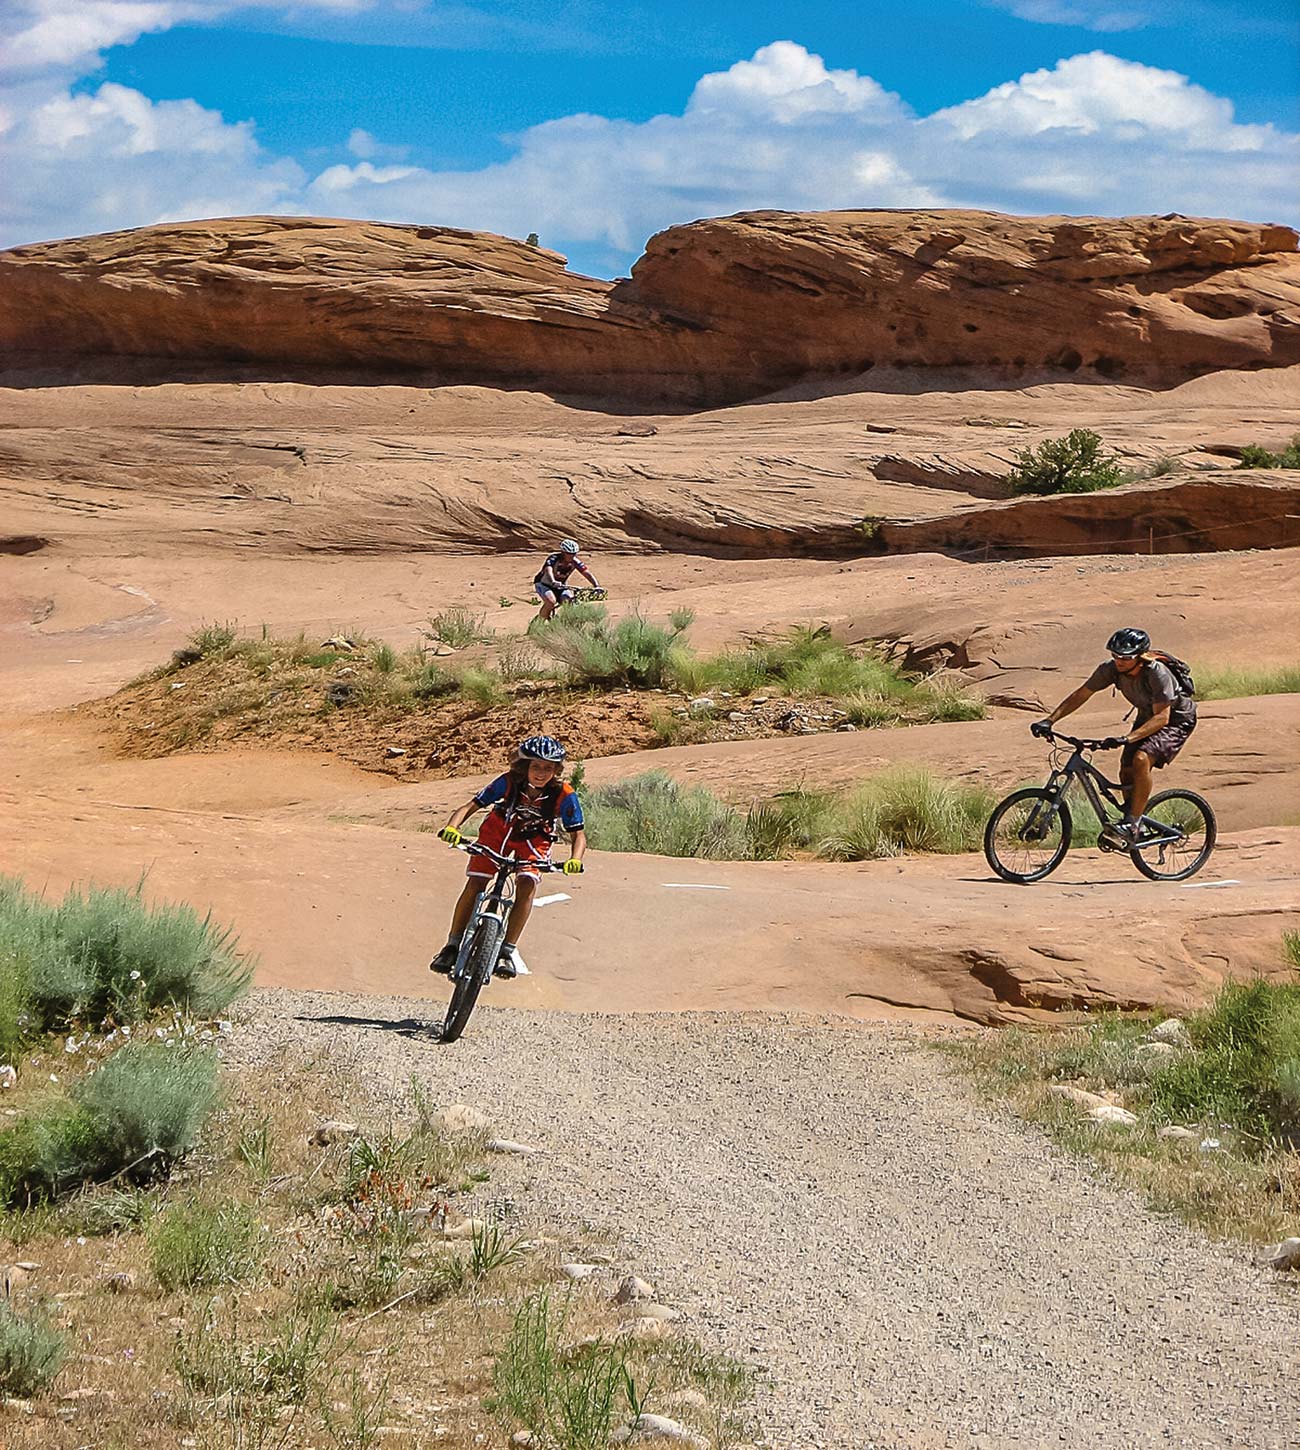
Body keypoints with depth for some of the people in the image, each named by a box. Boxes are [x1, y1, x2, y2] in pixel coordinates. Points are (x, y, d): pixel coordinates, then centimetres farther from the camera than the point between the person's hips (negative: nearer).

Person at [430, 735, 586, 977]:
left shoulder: (564, 796, -30)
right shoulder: (508, 782, -31)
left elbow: (577, 834, -26)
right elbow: (471, 806, -31)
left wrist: (574, 860, -47)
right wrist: (452, 828, -50)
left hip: (534, 839, 0)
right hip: (498, 830, 0)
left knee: (527, 884, -24)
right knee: (474, 884, -12)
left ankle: (508, 950, -15)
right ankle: (453, 946, 3)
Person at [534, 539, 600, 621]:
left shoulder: (575, 562, -15)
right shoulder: (553, 559, -28)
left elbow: (586, 573, -22)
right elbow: (548, 570, -46)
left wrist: (596, 586, -37)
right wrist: (553, 582, -66)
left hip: (560, 587, 4)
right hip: (543, 584, -4)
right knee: (551, 601, -33)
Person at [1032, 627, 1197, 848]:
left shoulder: (1158, 674, -34)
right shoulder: (1111, 669, -18)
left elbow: (1162, 717, -36)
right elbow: (1080, 695, -11)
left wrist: (1127, 738, -47)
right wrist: (1049, 720, -21)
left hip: (1176, 719, -7)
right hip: (1147, 717, 7)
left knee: (1141, 759, -29)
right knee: (1126, 772, -5)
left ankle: (1130, 825, -25)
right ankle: (1130, 820, 17)